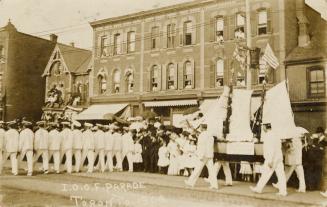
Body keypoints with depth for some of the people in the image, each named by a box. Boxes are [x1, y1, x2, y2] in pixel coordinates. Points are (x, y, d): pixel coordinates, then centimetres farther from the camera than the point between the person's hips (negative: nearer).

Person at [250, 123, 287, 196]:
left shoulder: (268, 136, -12)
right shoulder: (275, 135, 17)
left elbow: (271, 149, -20)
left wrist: (270, 160, -21)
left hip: (272, 159, -9)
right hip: (279, 158, 9)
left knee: (265, 174, 0)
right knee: (280, 174, 4)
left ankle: (258, 189, 9)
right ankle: (283, 191, 3)